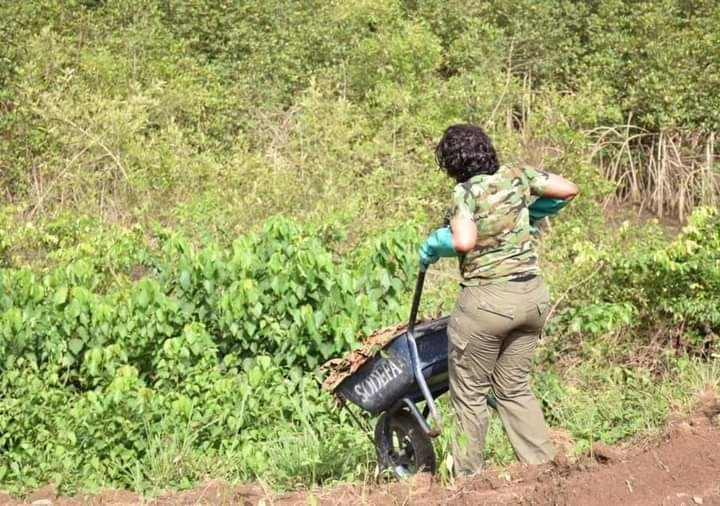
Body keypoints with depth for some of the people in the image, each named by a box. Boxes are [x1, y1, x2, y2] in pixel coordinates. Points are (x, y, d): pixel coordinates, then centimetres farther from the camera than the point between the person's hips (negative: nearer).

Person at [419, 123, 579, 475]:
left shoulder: (466, 191, -13)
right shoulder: (517, 177, 3)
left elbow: (464, 242, -28)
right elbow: (569, 190, 12)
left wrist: (434, 245, -9)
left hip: (487, 301, -6)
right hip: (532, 295, 6)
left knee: (470, 394, 9)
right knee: (515, 388, 19)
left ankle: (468, 476, 14)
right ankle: (543, 464, 16)